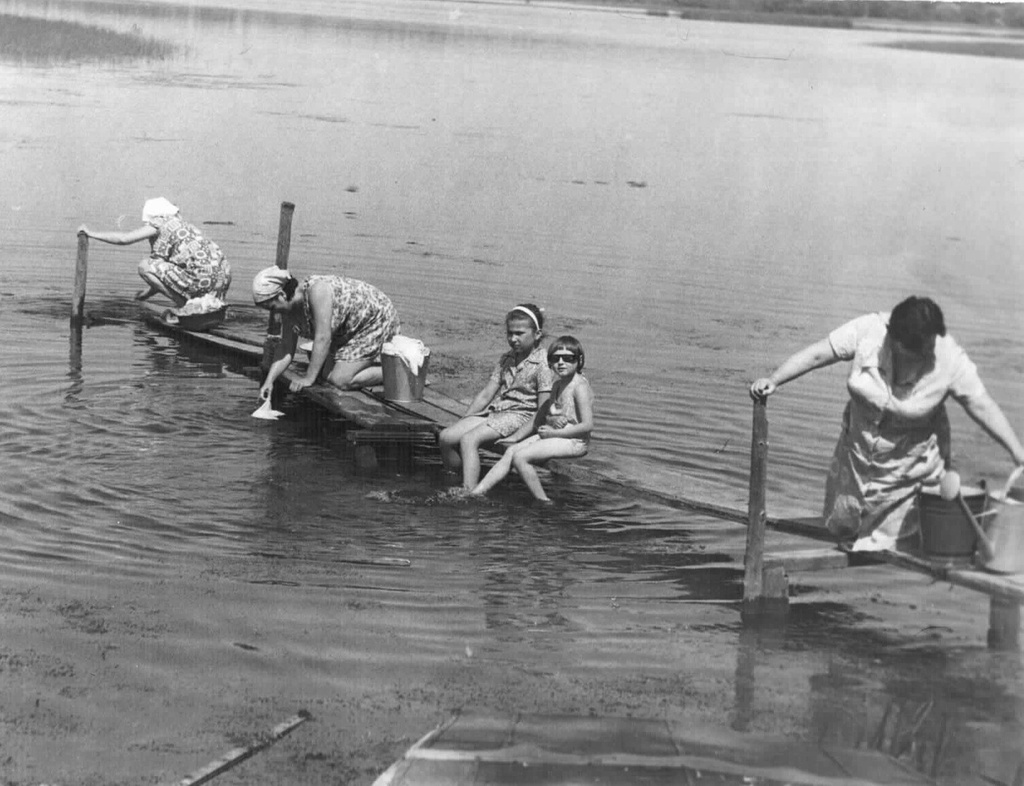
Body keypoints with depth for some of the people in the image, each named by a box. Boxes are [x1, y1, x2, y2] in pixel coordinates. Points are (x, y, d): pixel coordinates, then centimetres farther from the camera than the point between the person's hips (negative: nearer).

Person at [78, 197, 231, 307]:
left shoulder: (159, 225, 2)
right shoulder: (185, 225, 26)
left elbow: (124, 238, -1)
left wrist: (91, 233, 9)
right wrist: (149, 291, 36)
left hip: (202, 279, -9)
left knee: (145, 266, -3)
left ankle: (184, 304, -2)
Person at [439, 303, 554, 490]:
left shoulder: (543, 364, -8)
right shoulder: (506, 360, 16)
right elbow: (486, 394, 16)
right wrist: (463, 422, 7)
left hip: (520, 416, -8)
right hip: (494, 412, 8)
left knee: (468, 440, -29)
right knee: (447, 437, -11)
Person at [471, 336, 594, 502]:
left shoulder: (580, 386, -14)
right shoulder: (557, 385, 15)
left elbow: (588, 426, -21)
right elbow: (540, 416, 23)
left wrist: (553, 433, -17)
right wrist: (516, 437, 17)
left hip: (574, 442, -9)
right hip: (554, 436, 9)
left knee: (519, 456, -19)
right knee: (511, 451, -2)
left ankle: (543, 502, -13)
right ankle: (476, 492, -4)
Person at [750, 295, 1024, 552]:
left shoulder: (950, 359, -23)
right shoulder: (867, 332, -21)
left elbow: (983, 407, -18)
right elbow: (816, 354, -15)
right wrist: (774, 380, -23)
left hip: (911, 460, -3)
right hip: (858, 445, 3)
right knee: (841, 526, 19)